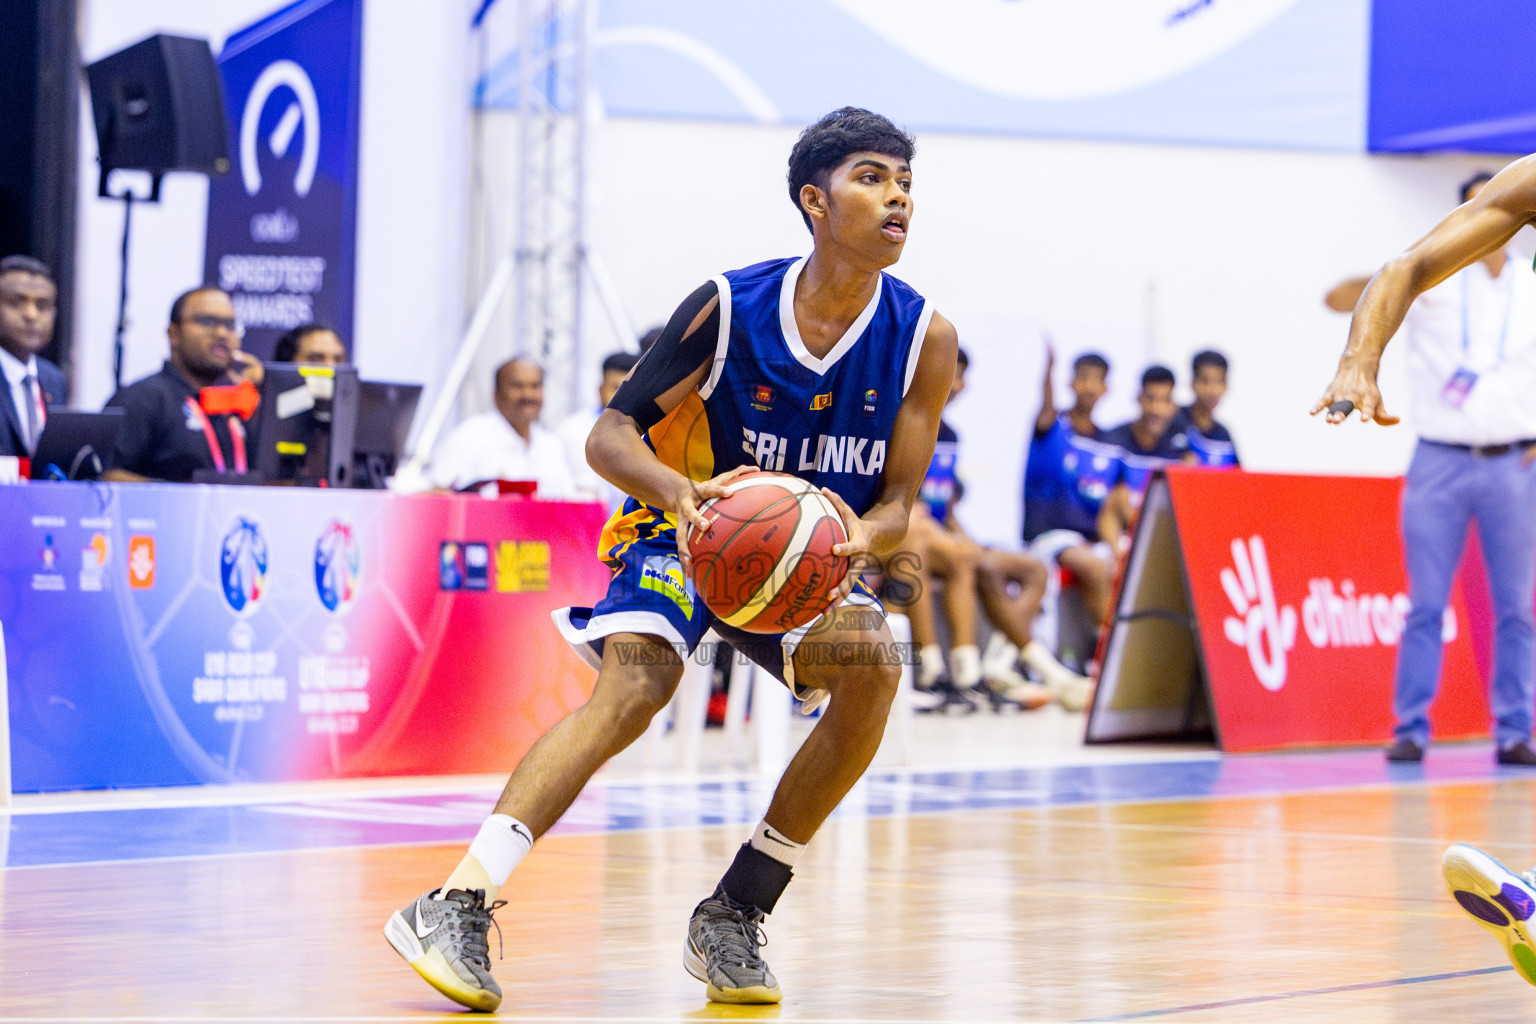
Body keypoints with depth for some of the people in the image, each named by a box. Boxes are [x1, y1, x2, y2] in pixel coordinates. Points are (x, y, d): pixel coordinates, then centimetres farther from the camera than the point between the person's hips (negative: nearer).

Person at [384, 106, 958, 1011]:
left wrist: (853, 544, -33)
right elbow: (610, 436, -16)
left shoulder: (923, 338, -12)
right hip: (688, 535, -3)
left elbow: (897, 504, -8)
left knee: (873, 662, -26)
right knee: (636, 681, -30)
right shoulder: (728, 307, -18)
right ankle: (457, 908, -38)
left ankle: (734, 917, -13)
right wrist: (683, 493, -37)